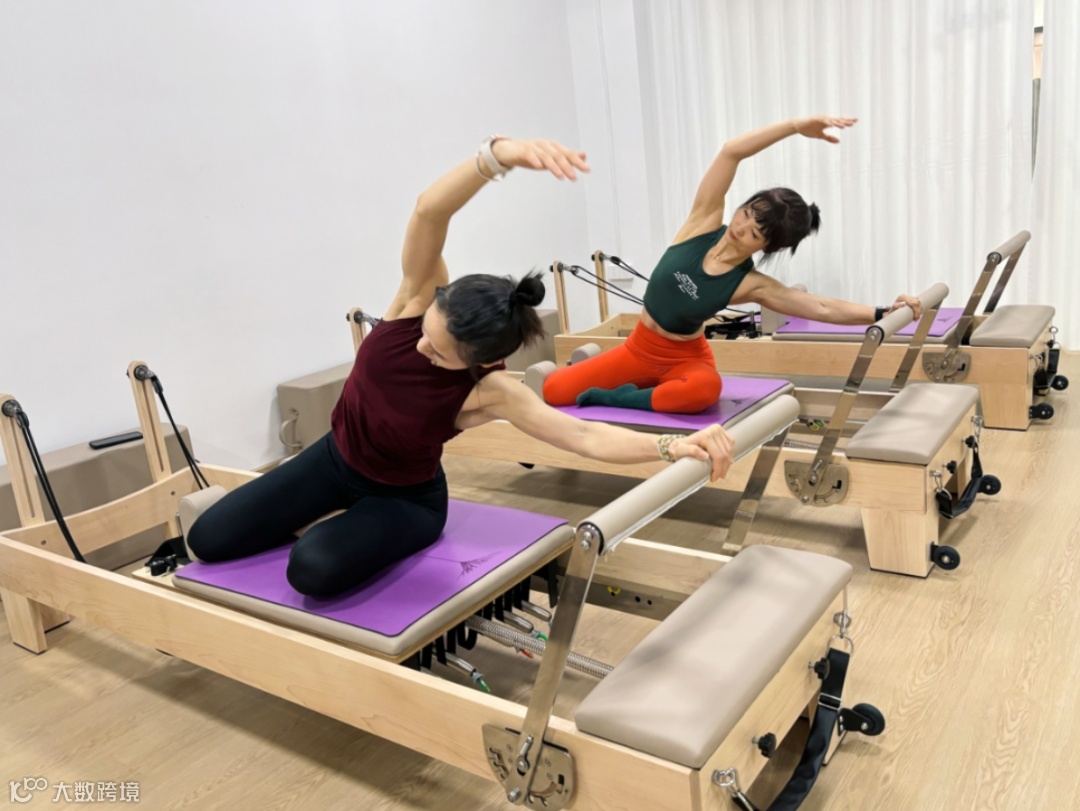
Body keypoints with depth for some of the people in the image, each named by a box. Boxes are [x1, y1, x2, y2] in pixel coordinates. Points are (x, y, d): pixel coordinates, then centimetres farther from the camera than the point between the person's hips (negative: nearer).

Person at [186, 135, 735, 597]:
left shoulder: (489, 392, -33)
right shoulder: (419, 297, -26)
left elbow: (584, 435, -37)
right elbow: (430, 210, -44)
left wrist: (673, 446, -52)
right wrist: (500, 154, -63)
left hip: (406, 498, -4)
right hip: (334, 460, 4)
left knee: (315, 570, -32)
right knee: (207, 540, 7)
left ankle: (379, 537, 3)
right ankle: (347, 519, 25)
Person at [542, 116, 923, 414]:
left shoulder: (751, 285, -15)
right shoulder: (704, 222, -12)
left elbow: (824, 308, -17)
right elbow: (731, 152, -22)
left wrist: (883, 313, -28)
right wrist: (797, 126, -27)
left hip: (687, 359, -2)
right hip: (639, 348, 3)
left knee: (704, 390, -41)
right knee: (554, 390, -7)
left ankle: (622, 399, -16)